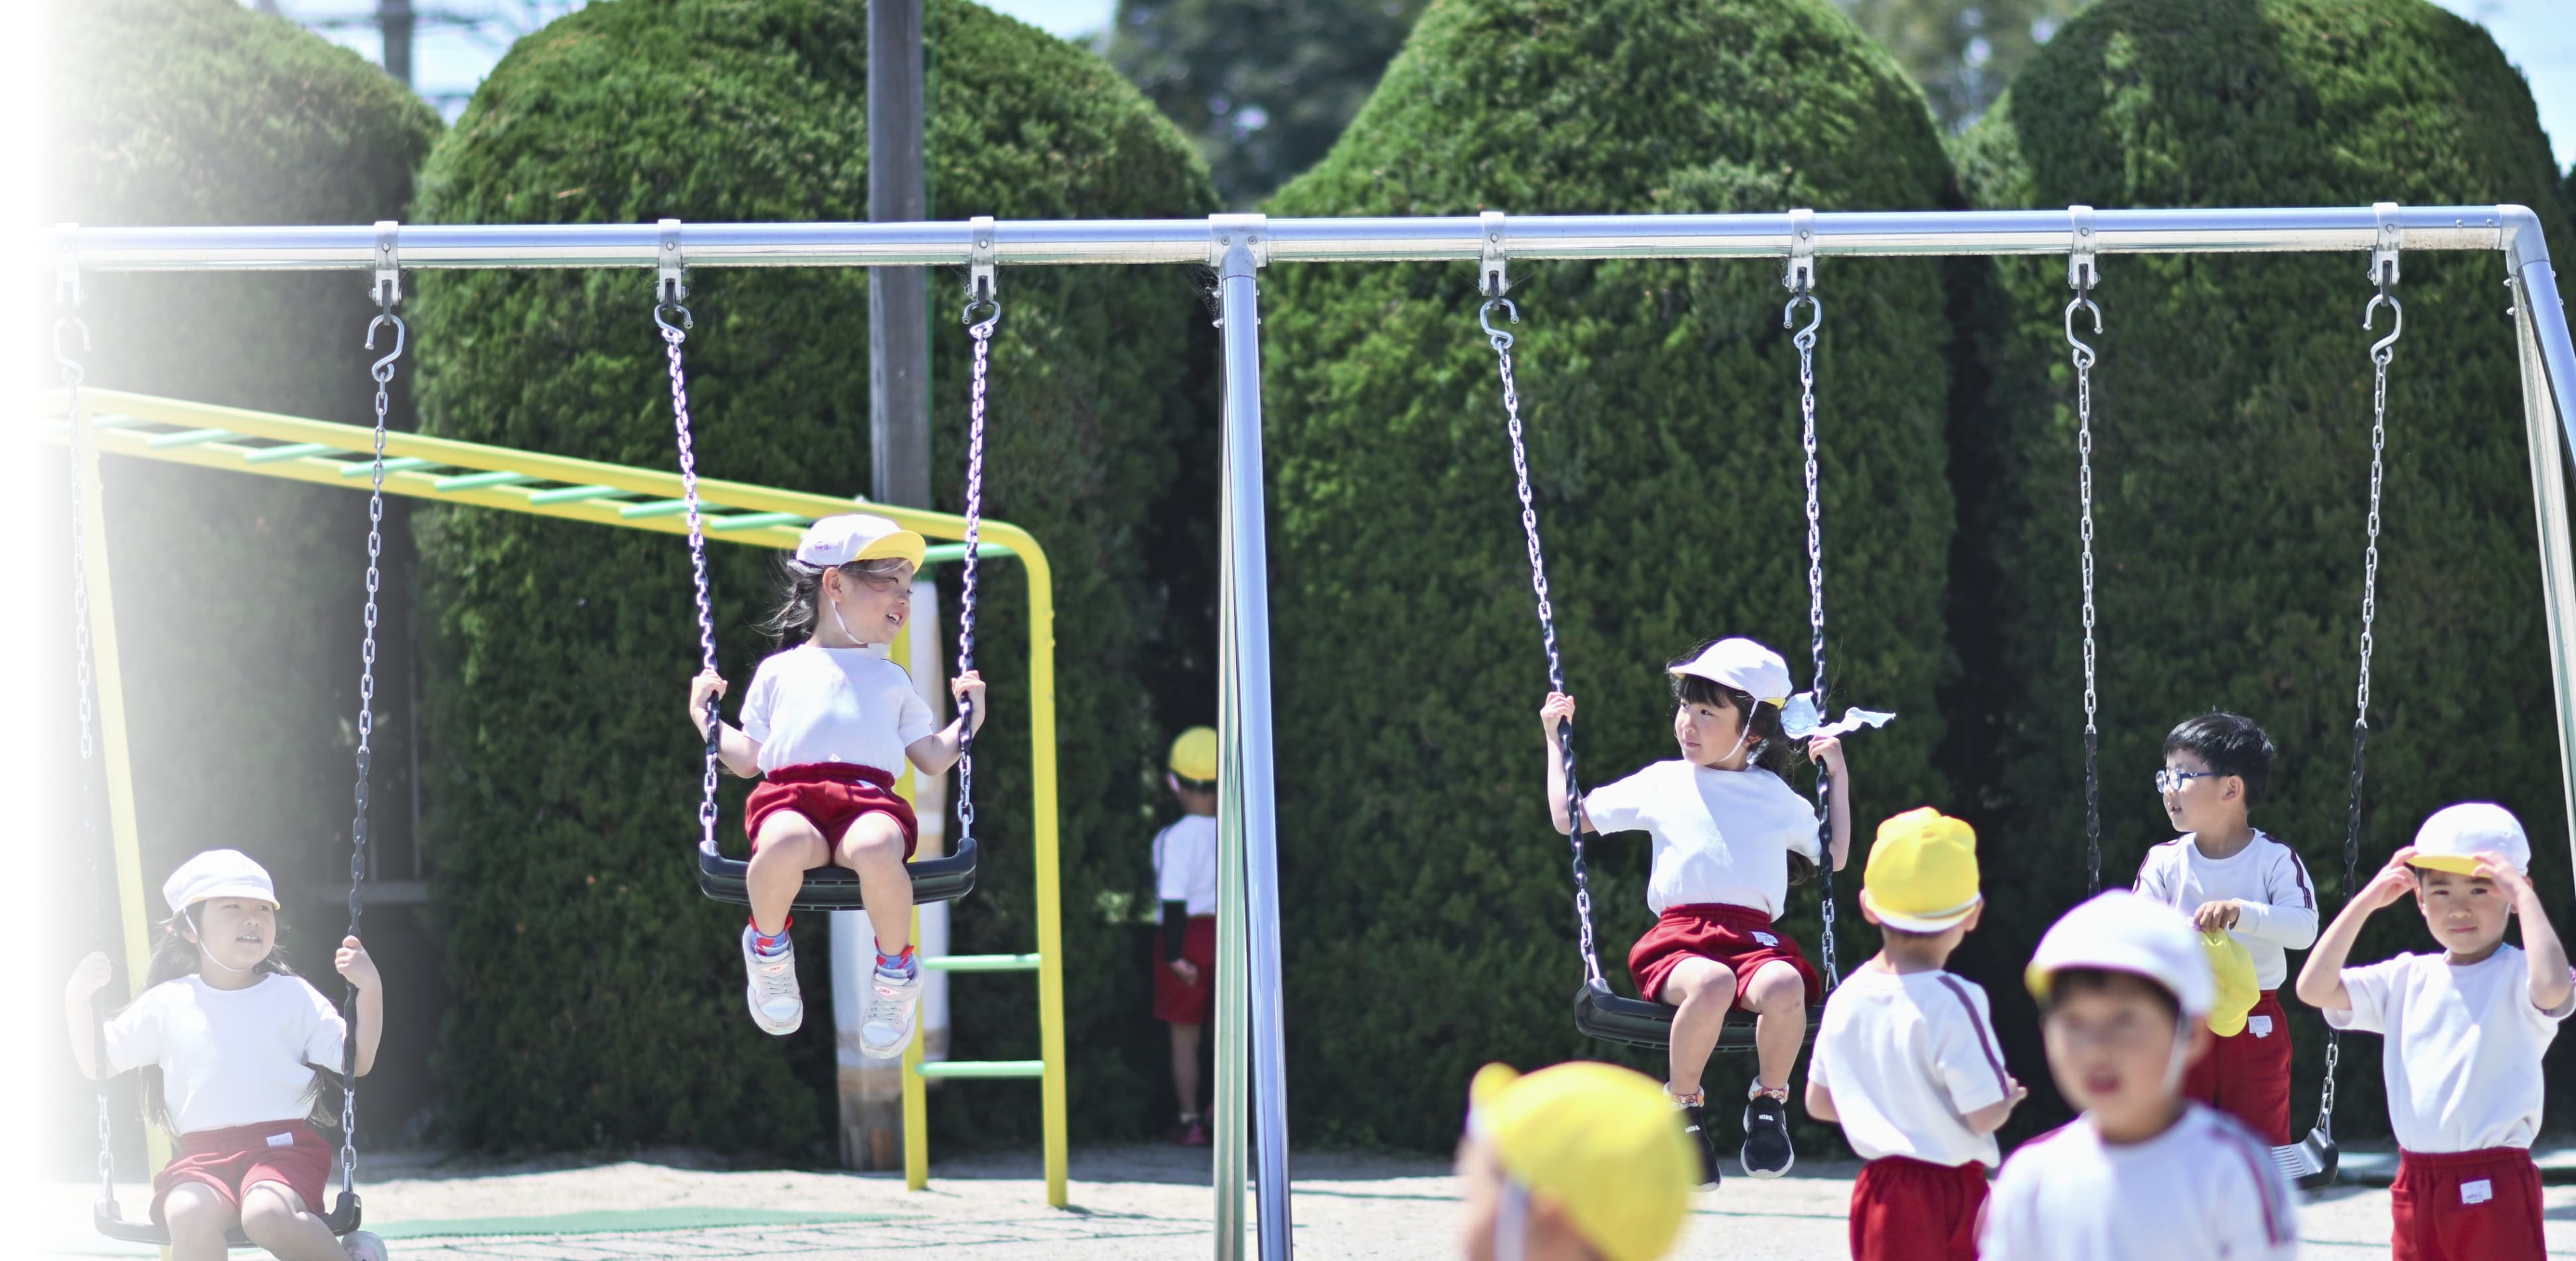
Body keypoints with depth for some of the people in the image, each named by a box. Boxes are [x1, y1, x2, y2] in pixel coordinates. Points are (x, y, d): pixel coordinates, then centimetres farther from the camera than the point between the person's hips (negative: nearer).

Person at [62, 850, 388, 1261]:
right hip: (203, 1155, 1)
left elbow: (357, 1062, 6)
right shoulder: (168, 1004, 12)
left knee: (266, 1214, -36)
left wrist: (370, 990, -7)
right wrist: (77, 999, 1)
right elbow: (98, 1064, 16)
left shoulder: (294, 997, 10)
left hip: (283, 1144, -1)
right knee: (189, 1215, -35)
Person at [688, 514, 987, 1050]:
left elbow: (933, 758, 31)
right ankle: (768, 949, -10)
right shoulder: (780, 671, 28)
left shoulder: (892, 680, 34)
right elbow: (747, 759, 27)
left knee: (877, 850, -39)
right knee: (785, 844, -41)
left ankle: (895, 972, -15)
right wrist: (704, 719, 19)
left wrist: (968, 720, 22)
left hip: (870, 797, 1)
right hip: (789, 793, -1)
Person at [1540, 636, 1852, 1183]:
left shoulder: (1778, 798, 24)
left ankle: (1770, 1105, -13)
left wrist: (1839, 779, 29)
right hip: (1679, 936, -1)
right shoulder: (1663, 784, 21)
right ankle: (1684, 1111, -19)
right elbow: (1570, 818, 28)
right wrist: (1555, 740, 30)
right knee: (1712, 983, -40)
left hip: (1756, 937, 1)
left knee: (1784, 986, -38)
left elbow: (1834, 856, 37)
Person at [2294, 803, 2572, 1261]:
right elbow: (2315, 988, 4)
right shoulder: (2407, 978, 10)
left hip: (2494, 1185, -6)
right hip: (2418, 1184, 7)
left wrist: (2524, 895, -23)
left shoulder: (2517, 977, -9)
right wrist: (2366, 901, 2)